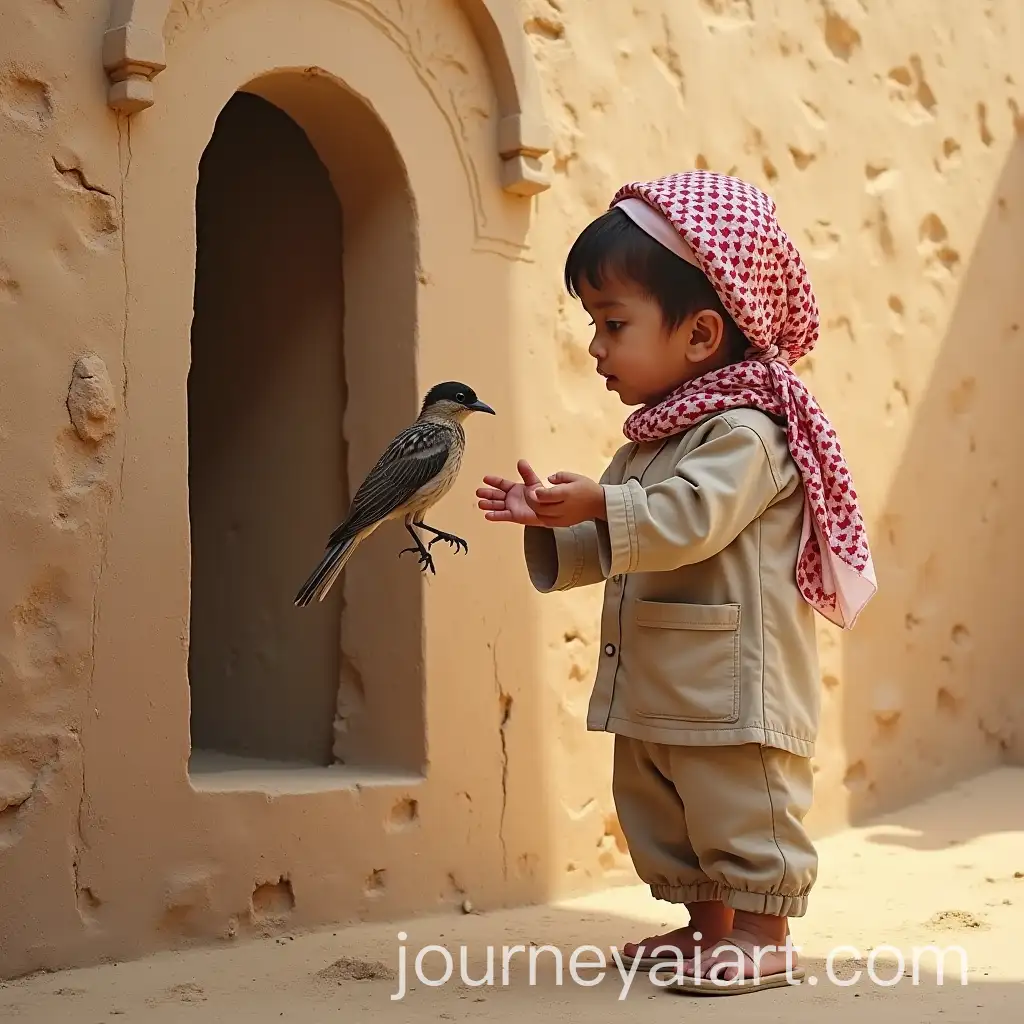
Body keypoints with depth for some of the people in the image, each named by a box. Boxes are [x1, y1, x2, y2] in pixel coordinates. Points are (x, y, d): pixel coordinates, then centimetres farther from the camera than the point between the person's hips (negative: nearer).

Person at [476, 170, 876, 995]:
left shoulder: (742, 430, -14)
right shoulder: (652, 441, 15)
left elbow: (691, 518, -28)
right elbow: (610, 547, 18)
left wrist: (602, 506, -35)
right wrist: (550, 522, 4)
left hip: (733, 693, -10)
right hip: (656, 693, 10)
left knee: (741, 810, -2)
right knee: (658, 809, 17)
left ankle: (763, 937, 8)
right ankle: (707, 923, 29)